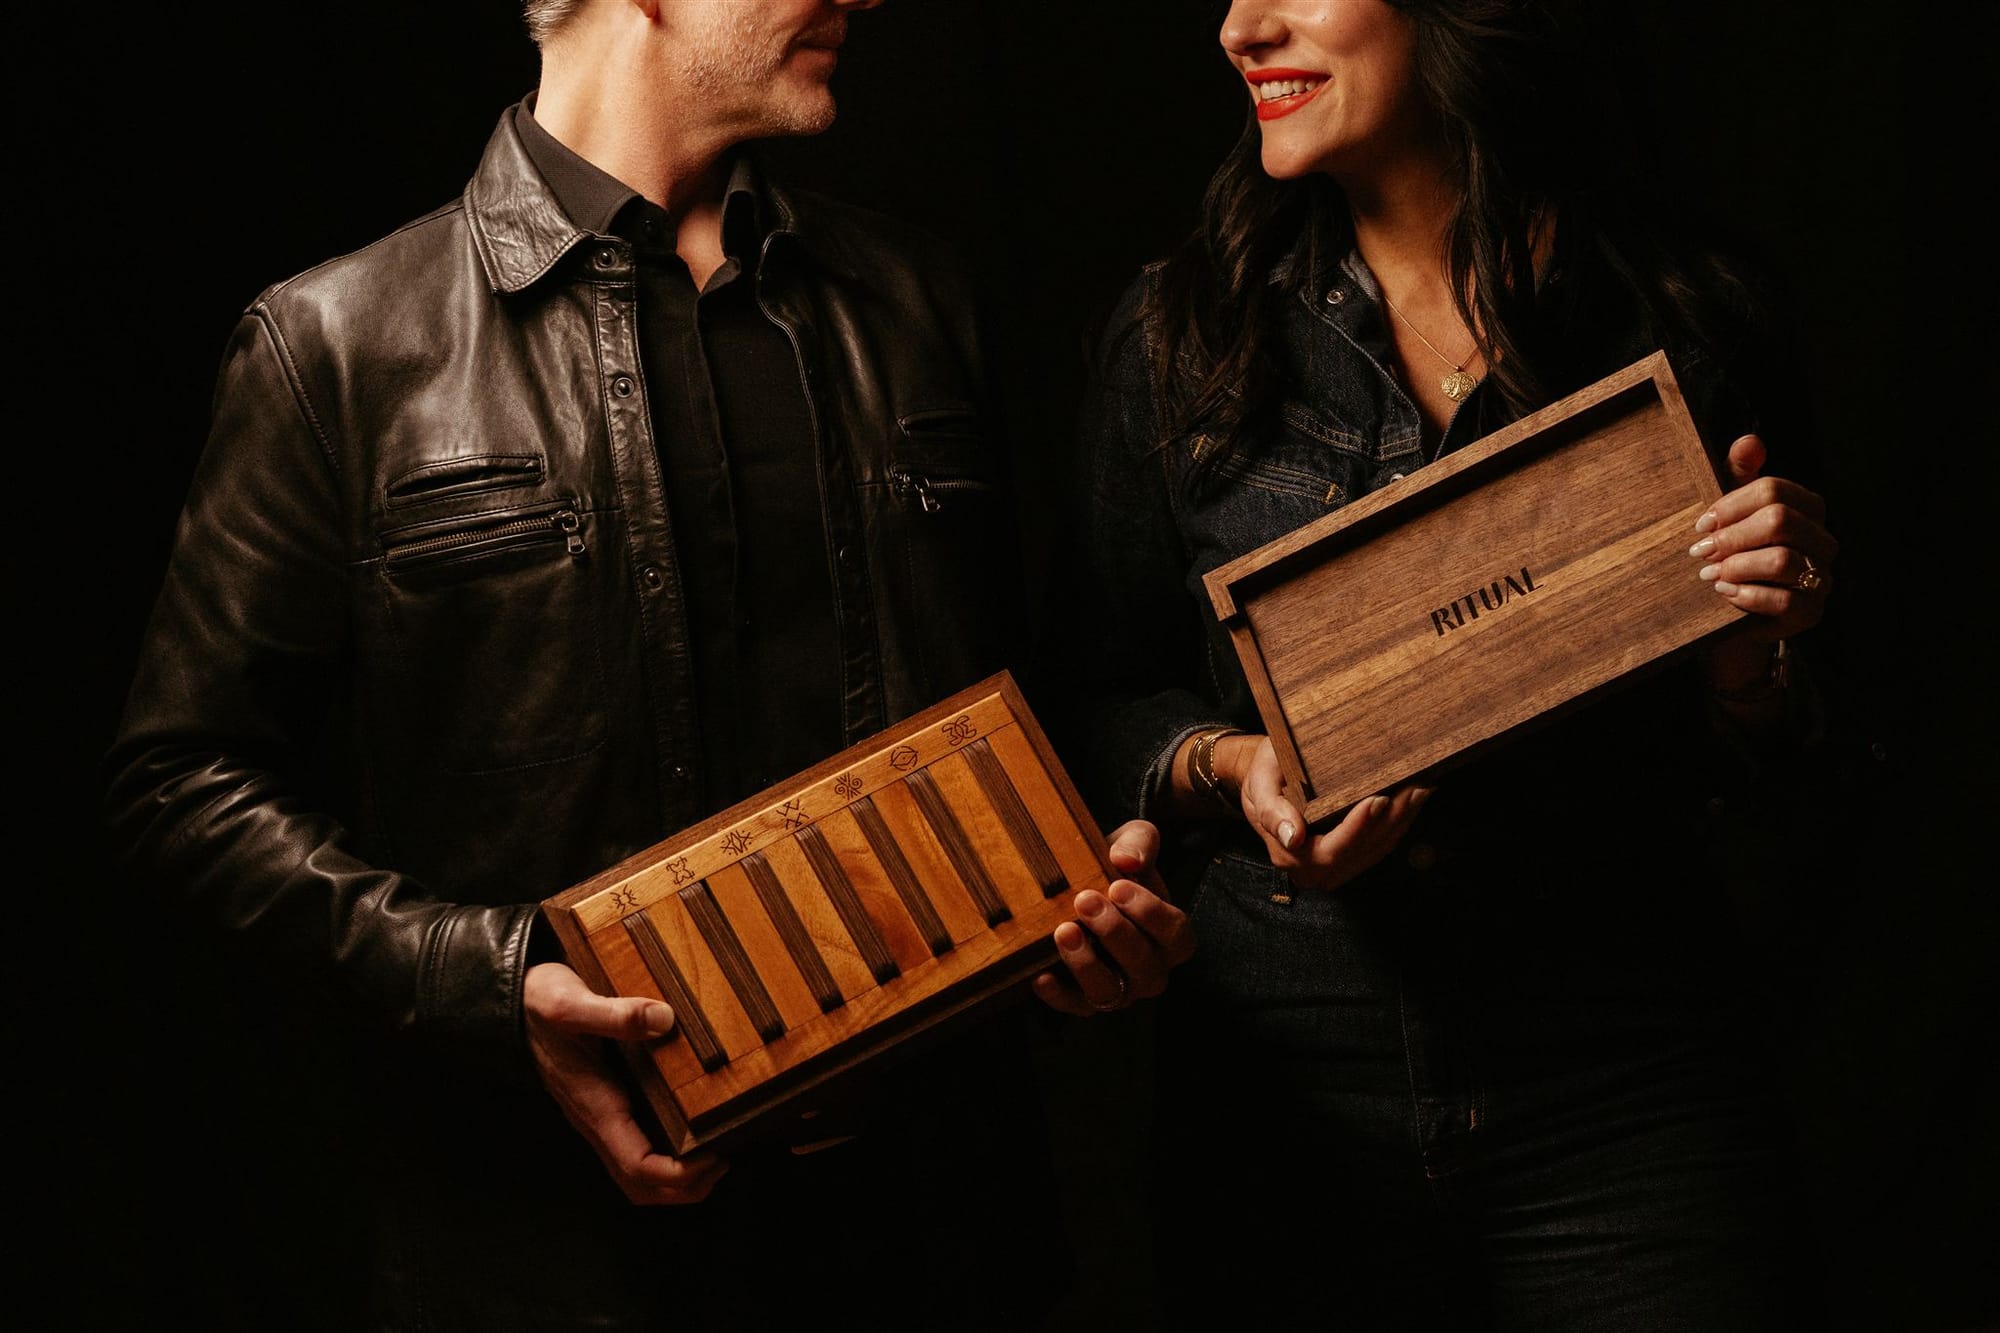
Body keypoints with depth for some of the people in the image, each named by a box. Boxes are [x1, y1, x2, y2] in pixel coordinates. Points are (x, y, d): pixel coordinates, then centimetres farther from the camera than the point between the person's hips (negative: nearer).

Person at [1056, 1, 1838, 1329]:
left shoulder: (1697, 313, 0)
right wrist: (1227, 766, -10)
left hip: (1626, 1083, -1)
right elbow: (1109, 705, 10)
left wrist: (1749, 667, -14)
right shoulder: (1178, 330, 3)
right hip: (1284, 1080, 1)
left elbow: (1748, 814, 7)